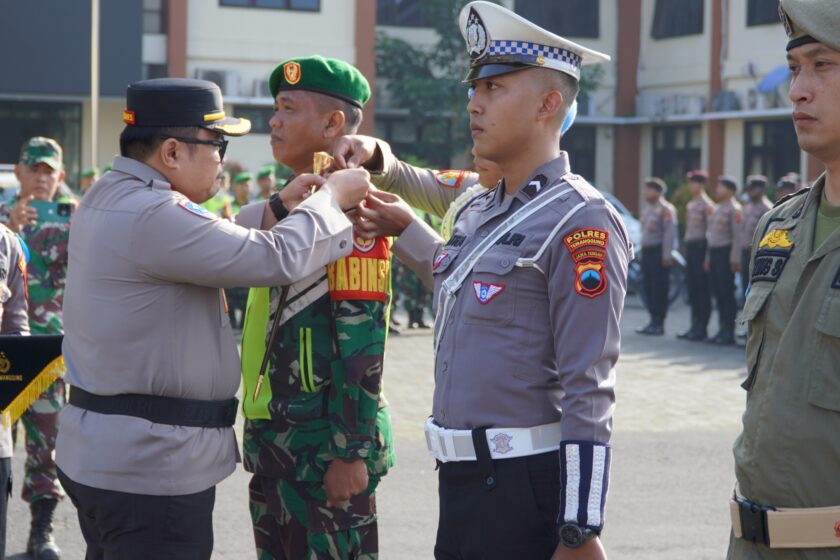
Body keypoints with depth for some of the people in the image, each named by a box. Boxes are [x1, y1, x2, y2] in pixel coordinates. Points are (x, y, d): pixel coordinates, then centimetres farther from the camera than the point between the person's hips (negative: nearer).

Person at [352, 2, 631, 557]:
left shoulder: (581, 223, -14)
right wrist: (405, 227, 29)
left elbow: (588, 394, -19)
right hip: (460, 484, 8)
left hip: (527, 490, -8)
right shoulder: (476, 213, 11)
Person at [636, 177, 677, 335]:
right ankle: (653, 321, 16)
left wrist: (666, 256, -20)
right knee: (648, 287, 9)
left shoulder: (666, 209, -10)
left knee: (659, 288, -7)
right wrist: (642, 250, 18)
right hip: (647, 251, 9)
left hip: (659, 252, -9)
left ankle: (659, 323, -4)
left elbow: (670, 233, -16)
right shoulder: (647, 209, 18)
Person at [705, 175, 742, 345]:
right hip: (714, 253, 9)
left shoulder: (734, 209, -9)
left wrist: (734, 260, -20)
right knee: (717, 292, 9)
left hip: (725, 254, -9)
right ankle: (723, 329, 15)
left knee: (726, 292, -6)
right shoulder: (717, 209, 18)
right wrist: (708, 258, 19)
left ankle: (729, 332, -2)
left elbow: (738, 236, -15)